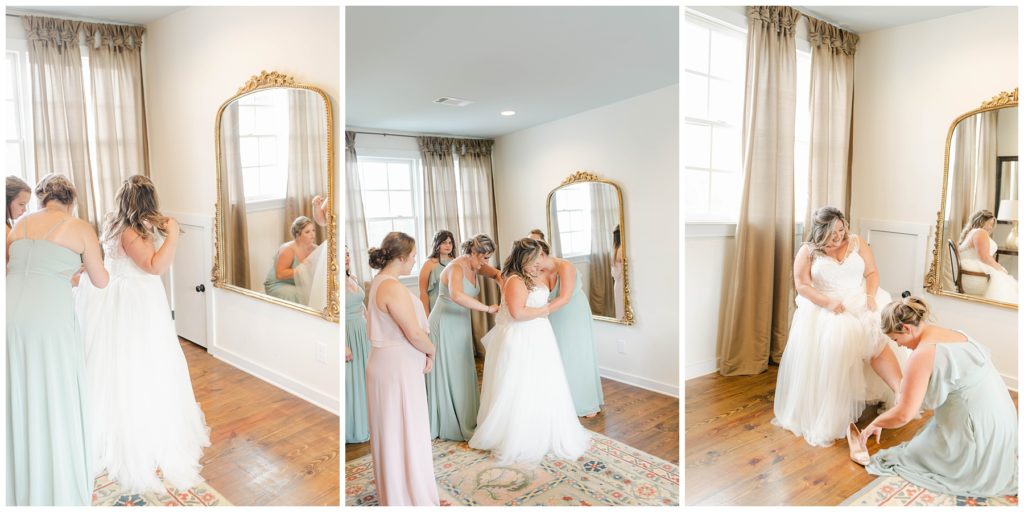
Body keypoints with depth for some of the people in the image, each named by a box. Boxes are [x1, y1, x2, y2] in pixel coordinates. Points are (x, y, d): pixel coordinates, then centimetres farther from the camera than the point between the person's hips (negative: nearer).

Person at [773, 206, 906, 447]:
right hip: (824, 309, -2)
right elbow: (802, 285, -4)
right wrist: (828, 302, -19)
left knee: (879, 336, -29)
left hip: (860, 303, 2)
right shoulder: (808, 251, 2)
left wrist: (871, 295, -12)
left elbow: (872, 273, 8)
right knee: (832, 345, -30)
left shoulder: (856, 242, 10)